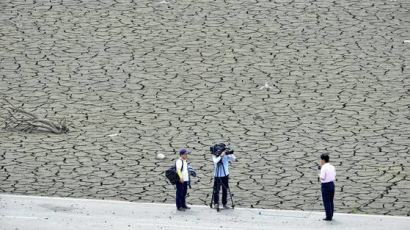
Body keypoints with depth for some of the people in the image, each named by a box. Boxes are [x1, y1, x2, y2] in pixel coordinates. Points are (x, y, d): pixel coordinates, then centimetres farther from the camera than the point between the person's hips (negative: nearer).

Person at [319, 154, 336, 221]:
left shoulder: (323, 168, -16)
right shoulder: (332, 167, 7)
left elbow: (322, 178, -20)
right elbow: (334, 177, 11)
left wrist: (319, 176, 0)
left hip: (325, 185, -7)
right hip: (332, 184, 7)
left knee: (326, 202, -1)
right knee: (331, 201, 15)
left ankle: (328, 217, -1)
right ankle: (330, 216, 20)